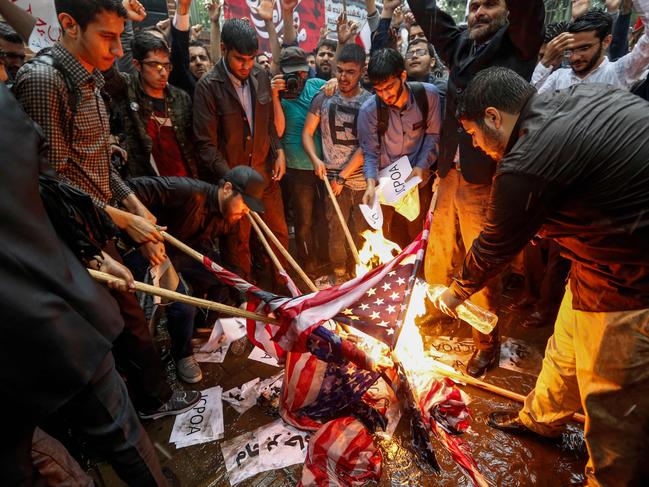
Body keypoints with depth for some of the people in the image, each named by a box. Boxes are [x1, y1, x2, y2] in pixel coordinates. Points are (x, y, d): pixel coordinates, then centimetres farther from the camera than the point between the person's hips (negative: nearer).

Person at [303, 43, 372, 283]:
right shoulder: (323, 98, 6)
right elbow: (307, 133, 10)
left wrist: (343, 175, -9)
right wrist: (315, 159, -8)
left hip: (363, 180, -1)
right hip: (333, 179, 1)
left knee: (363, 234, 5)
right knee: (337, 232, 5)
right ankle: (339, 277, 24)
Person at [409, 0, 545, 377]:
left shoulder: (517, 44, 2)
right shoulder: (460, 46, 16)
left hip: (486, 178, -5)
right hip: (450, 174, 6)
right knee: (437, 258, 16)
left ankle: (487, 346, 23)